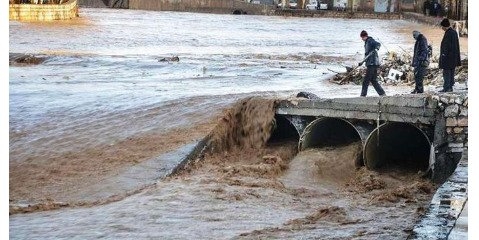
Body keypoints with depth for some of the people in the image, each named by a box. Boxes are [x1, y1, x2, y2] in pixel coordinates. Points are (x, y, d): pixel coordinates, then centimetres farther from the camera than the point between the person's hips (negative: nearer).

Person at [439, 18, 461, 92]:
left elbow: (446, 45, -21)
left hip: (448, 56, -10)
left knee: (446, 72, -6)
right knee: (451, 73, 13)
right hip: (454, 56, 10)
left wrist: (444, 55, -17)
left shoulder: (448, 33, -18)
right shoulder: (454, 32, 11)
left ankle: (446, 87, -6)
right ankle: (450, 87, 17)